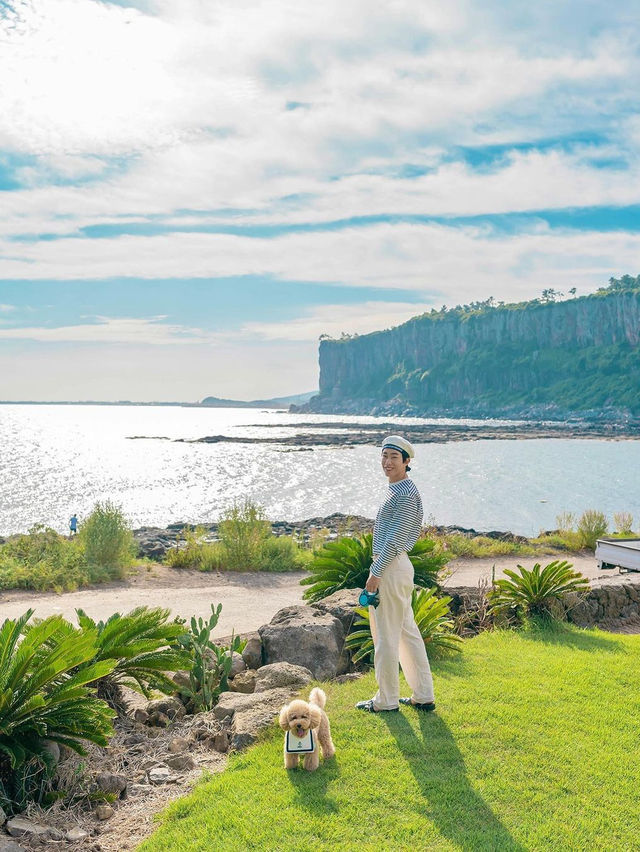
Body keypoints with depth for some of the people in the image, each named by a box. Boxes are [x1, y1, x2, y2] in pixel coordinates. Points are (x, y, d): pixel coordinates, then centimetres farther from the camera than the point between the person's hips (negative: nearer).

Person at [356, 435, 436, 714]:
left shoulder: (404, 494, -17)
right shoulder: (398, 490, 15)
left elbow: (394, 539, -21)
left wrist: (376, 573, -19)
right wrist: (378, 569, 20)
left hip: (390, 567, -11)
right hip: (397, 565, 11)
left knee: (385, 636, 1)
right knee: (407, 632, 14)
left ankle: (387, 700, 13)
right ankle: (423, 697, 23)